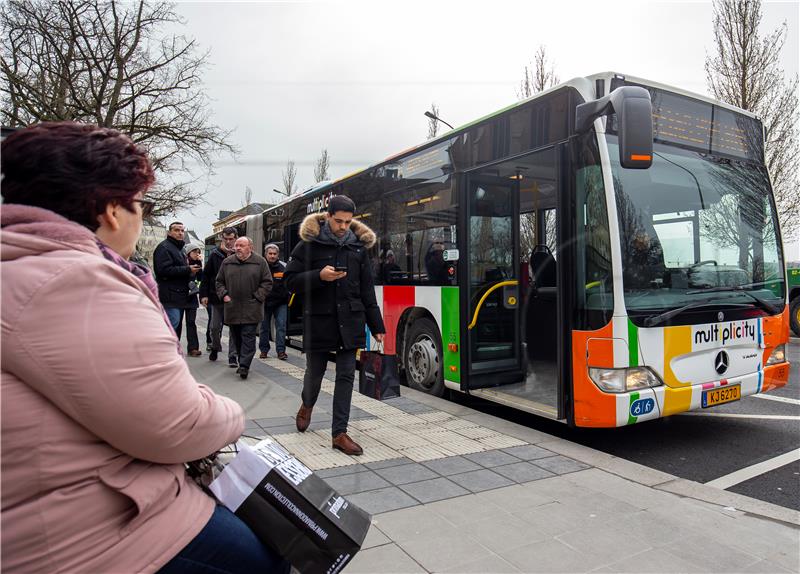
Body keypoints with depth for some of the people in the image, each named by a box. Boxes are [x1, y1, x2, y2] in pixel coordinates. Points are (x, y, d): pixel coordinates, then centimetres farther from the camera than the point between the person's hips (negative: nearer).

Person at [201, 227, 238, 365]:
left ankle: (232, 355, 8)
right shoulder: (215, 254, 3)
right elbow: (206, 275, 4)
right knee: (215, 327, 13)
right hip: (216, 297, 2)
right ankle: (215, 348, 37)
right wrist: (204, 294, 0)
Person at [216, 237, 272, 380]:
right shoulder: (227, 262, 11)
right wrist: (223, 295, 2)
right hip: (232, 308, 4)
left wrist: (257, 297, -7)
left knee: (248, 337, -6)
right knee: (236, 338, 11)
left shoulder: (260, 262, 0)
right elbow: (219, 281, 17)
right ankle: (243, 362, 24)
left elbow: (267, 282, 0)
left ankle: (244, 366, -6)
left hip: (251, 309, -4)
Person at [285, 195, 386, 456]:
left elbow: (367, 290, 9)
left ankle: (339, 433, 10)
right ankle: (307, 405, 45)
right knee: (315, 371, 12)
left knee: (346, 376, 2)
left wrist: (376, 326, 7)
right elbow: (291, 281, -3)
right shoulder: (309, 244, -3)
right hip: (318, 321, -2)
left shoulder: (358, 246, 6)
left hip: (349, 322, 2)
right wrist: (319, 276, -20)